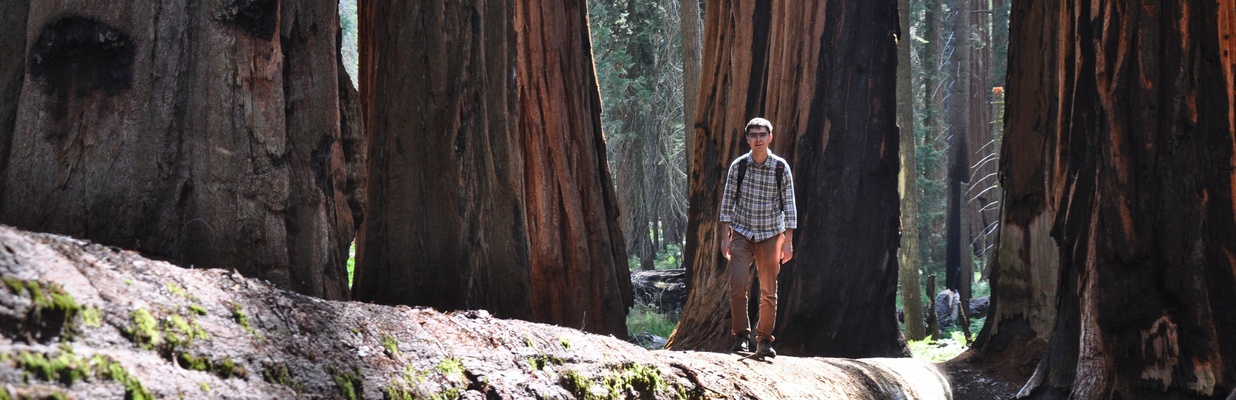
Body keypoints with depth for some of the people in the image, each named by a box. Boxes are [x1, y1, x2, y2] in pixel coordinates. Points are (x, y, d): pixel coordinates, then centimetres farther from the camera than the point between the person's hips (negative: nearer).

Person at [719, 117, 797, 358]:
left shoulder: (781, 168, -3)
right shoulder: (738, 166, -2)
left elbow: (789, 205, 1)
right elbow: (727, 201, 2)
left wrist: (788, 241, -2)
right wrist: (725, 236, -3)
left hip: (770, 236, 0)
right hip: (742, 234, 0)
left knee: (769, 291, 2)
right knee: (738, 284, -14)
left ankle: (764, 341, 11)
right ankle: (741, 336, -5)